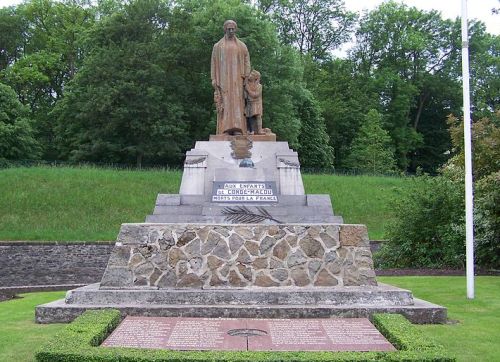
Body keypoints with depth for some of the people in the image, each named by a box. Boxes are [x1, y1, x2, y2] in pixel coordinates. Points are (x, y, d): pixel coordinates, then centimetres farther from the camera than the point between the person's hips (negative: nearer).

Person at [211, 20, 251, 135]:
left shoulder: (242, 46, 11)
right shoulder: (218, 46, 10)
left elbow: (247, 62, 7)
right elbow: (214, 63, 7)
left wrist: (247, 79, -4)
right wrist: (214, 80, -4)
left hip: (237, 79, 0)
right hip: (223, 79, 0)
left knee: (237, 103, -8)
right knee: (225, 103, -8)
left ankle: (238, 129, -12)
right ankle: (225, 129, -12)